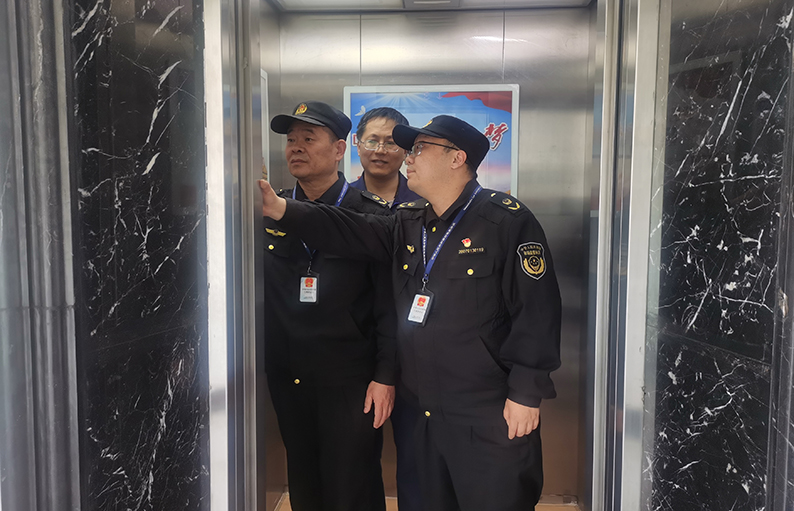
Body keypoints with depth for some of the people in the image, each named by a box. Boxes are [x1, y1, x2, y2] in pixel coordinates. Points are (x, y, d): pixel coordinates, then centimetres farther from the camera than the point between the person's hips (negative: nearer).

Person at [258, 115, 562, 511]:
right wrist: (282, 209, -8)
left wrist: (527, 393, -15)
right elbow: (350, 232, 3)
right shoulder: (408, 225, 12)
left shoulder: (507, 221, -11)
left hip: (491, 421, -7)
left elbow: (537, 309, -15)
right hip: (427, 416, 7)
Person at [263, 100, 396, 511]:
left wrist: (386, 376, -11)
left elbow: (389, 303, -9)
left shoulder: (370, 216, -8)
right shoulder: (267, 213, 4)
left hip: (350, 381, -4)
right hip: (287, 379, 4)